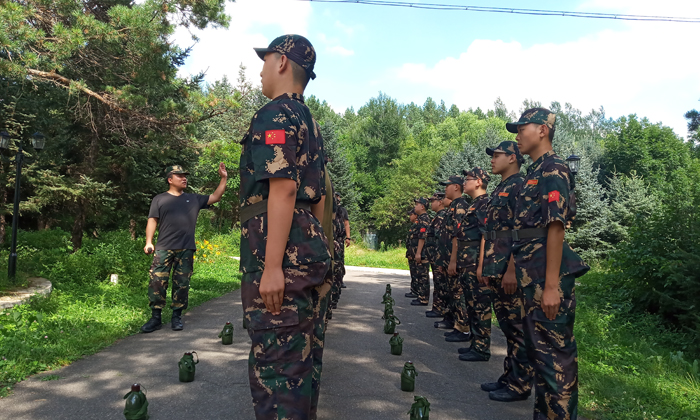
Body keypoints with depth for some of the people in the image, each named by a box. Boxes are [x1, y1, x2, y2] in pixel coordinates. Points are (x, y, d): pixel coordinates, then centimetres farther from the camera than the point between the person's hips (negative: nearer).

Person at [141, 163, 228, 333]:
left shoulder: (194, 199, 17)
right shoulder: (160, 199, 10)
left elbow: (215, 197, 16)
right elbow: (152, 221, 5)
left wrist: (223, 178, 8)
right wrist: (149, 241, -6)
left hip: (186, 250, 2)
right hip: (163, 248, -2)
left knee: (182, 284, 4)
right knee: (157, 282, -6)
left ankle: (177, 317, 13)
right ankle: (155, 318, 3)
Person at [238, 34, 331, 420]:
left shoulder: (276, 114, -8)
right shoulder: (310, 123, 22)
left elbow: (283, 189, -19)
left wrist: (272, 266, -22)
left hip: (282, 253, -10)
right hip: (311, 250, 10)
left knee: (275, 362, -5)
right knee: (304, 356, 17)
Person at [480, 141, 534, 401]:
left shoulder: (520, 187, -10)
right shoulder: (499, 191, 19)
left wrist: (512, 270, -23)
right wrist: (487, 267, 20)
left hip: (510, 273, -9)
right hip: (496, 271, 9)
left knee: (518, 328, -1)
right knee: (507, 326, 15)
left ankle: (520, 385, 9)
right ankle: (510, 377, 24)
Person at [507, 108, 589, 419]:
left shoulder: (553, 169, -11)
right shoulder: (534, 172, 18)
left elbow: (556, 227, -19)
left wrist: (552, 285, -23)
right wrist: (515, 271, 20)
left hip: (548, 277, -10)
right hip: (531, 276, 10)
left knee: (555, 352, -2)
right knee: (538, 347, 17)